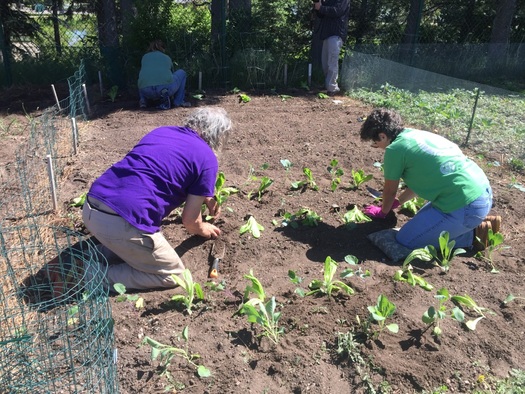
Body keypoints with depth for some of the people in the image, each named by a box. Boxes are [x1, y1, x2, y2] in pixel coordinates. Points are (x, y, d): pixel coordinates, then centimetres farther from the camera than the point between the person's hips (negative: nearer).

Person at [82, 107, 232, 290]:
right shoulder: (207, 159, 0)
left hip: (90, 208, 8)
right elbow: (190, 220, 5)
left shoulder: (161, 131, 20)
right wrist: (202, 229, 29)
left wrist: (205, 197, 48)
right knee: (173, 274, 14)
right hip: (122, 224, -8)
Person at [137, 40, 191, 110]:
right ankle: (178, 102, 12)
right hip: (165, 88, -2)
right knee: (181, 73, 26)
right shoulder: (167, 58, 27)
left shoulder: (144, 57, 27)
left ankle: (143, 101, 12)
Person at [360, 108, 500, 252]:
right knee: (424, 217, 30)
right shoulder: (417, 134, 16)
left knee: (404, 240, 2)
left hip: (465, 206, -9)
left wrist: (382, 211, 25)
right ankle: (479, 223, 18)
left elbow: (390, 190, 5)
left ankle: (473, 234, 4)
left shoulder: (394, 149, -9)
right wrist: (397, 202, 38)